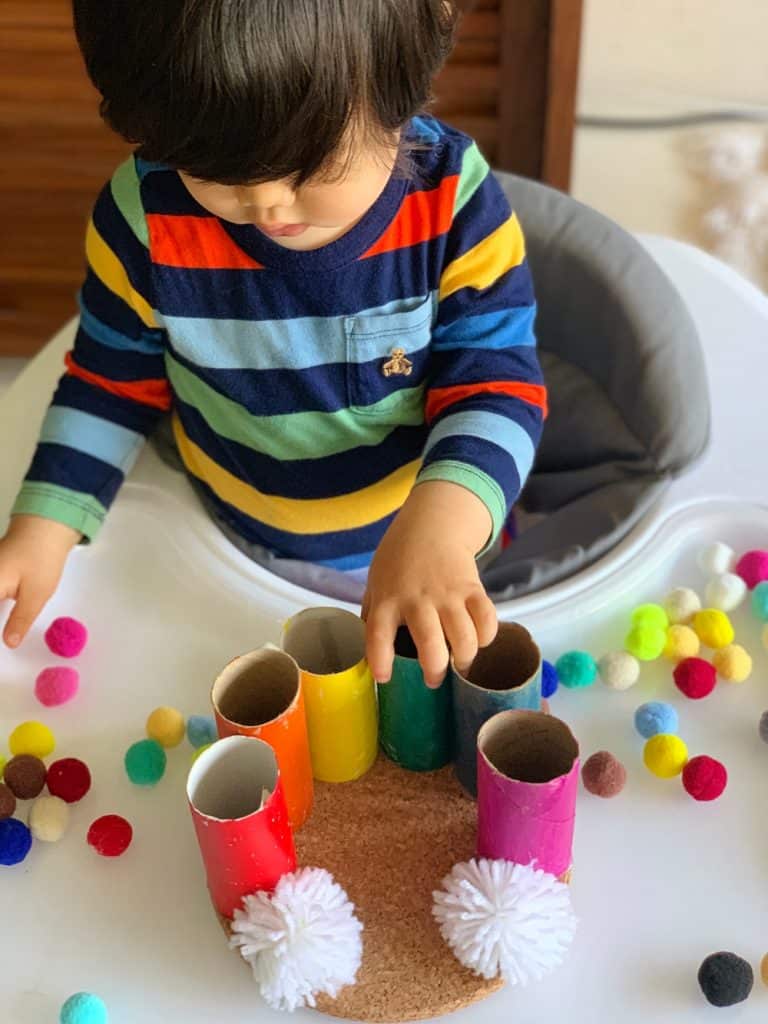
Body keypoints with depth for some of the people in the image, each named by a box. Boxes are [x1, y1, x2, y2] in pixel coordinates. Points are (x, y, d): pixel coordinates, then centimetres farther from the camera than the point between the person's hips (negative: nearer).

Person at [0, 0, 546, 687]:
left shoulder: (452, 198, -24)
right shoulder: (147, 215, -20)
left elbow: (498, 383, -23)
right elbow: (113, 380, -6)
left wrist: (441, 524, -42)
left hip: (434, 551, 0)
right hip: (236, 557, 1)